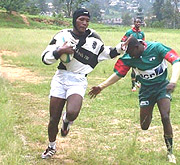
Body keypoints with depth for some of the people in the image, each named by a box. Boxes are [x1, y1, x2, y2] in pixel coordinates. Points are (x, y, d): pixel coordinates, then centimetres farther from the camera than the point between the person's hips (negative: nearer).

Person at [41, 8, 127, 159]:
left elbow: (106, 53, 21)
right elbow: (45, 58, -1)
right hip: (60, 78, 1)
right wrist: (59, 51, -18)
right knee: (54, 119, 5)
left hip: (78, 81, -1)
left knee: (72, 113, -28)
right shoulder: (63, 35, 2)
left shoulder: (93, 39, 4)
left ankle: (67, 121, 12)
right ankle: (51, 147, 33)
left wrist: (119, 49, 4)